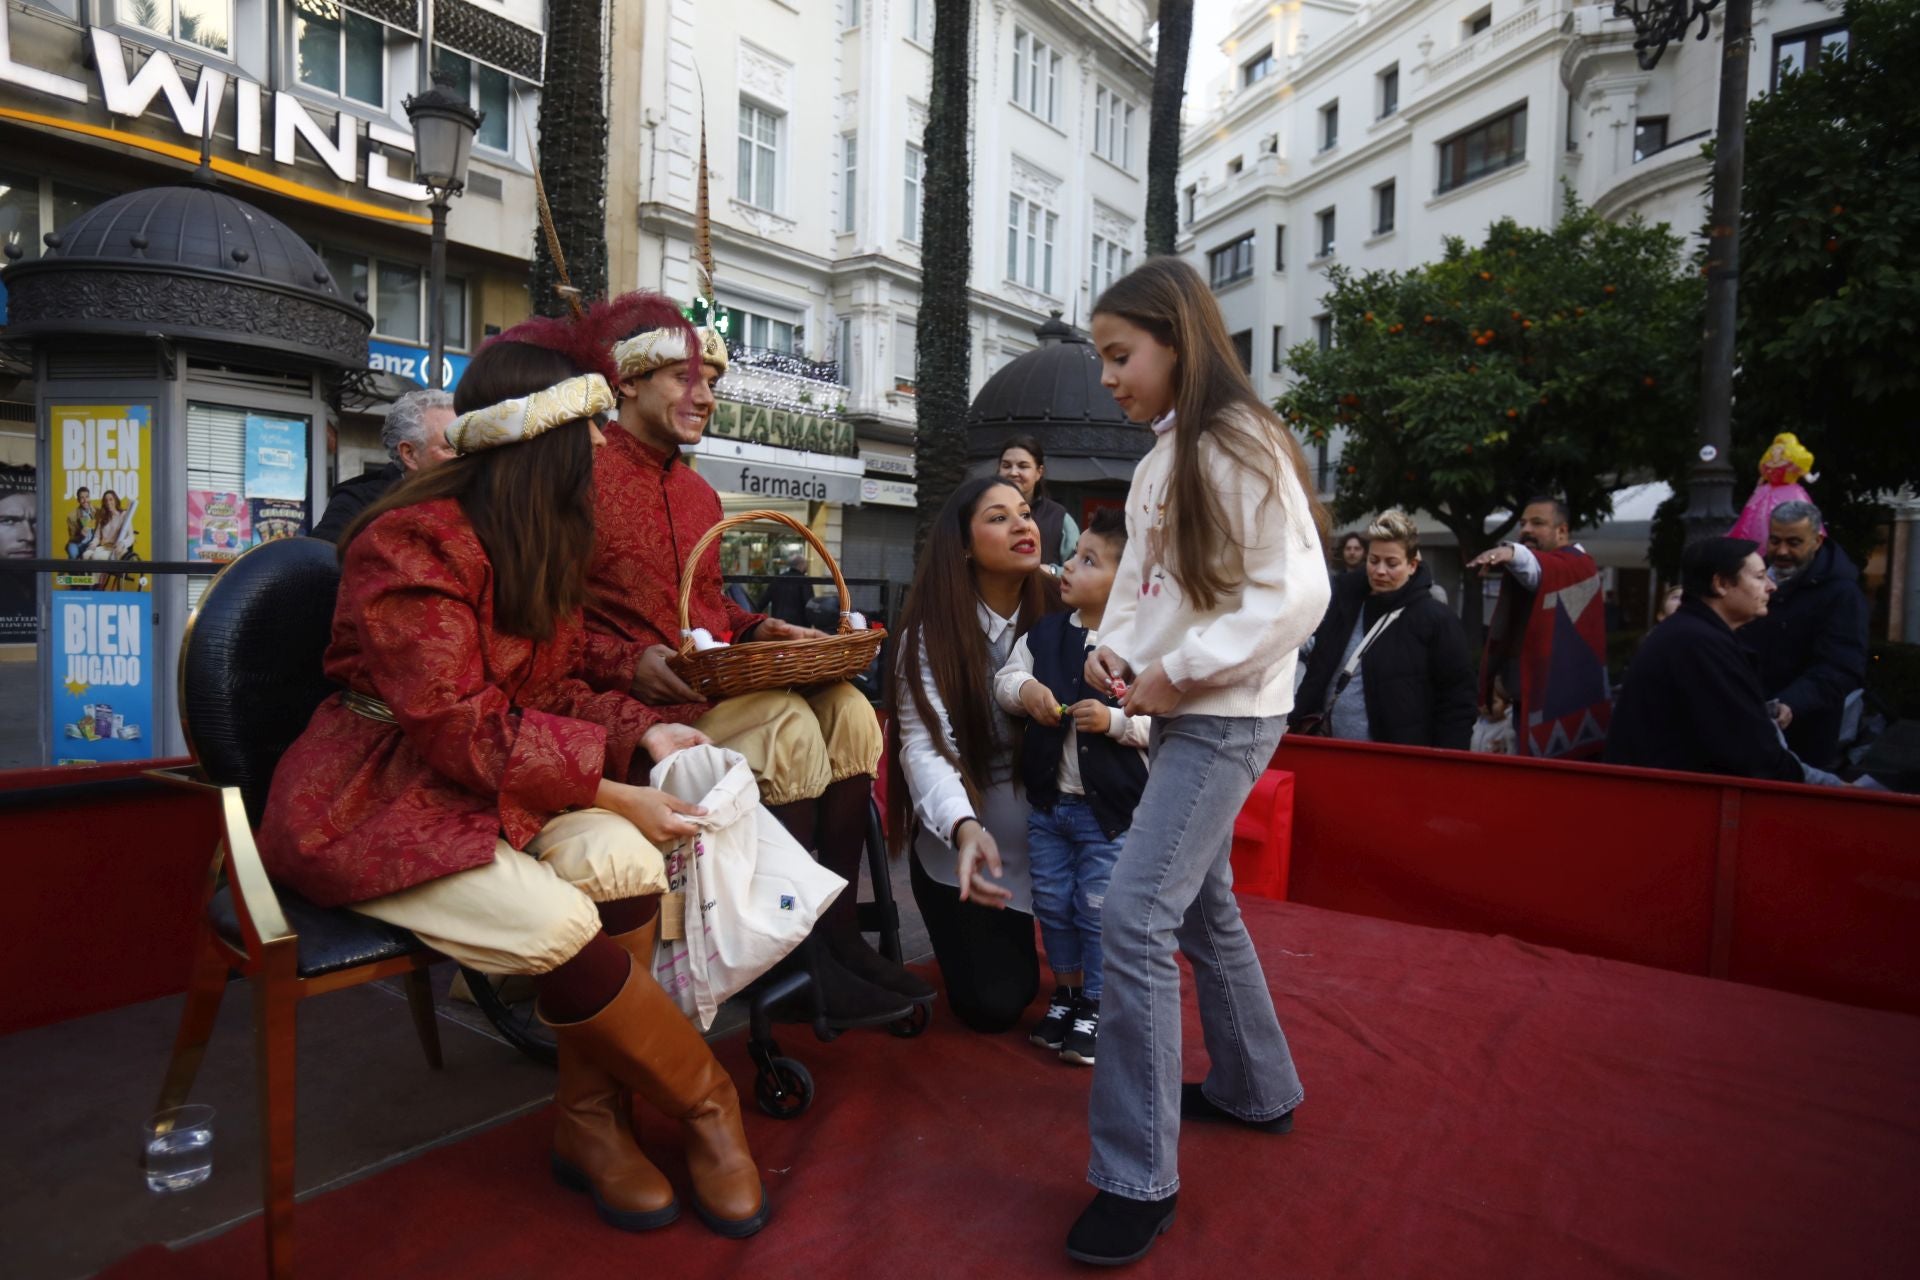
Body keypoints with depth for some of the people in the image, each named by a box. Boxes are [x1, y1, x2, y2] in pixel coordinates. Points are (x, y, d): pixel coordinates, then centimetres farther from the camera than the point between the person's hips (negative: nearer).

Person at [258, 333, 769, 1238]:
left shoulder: (541, 544, 9)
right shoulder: (407, 545, -19)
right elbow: (466, 734, -22)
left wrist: (640, 733, -5)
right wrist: (608, 790, -20)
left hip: (494, 781, 8)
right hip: (374, 804, -7)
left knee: (626, 859, -23)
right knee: (555, 924, -29)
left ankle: (589, 1119, -5)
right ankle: (704, 1104, -4)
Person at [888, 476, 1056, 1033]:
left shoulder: (1054, 614, -4)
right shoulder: (930, 631, -16)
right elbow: (924, 746, -26)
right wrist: (965, 828, -43)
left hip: (1039, 830, 3)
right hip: (960, 838, -3)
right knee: (995, 1004, 0)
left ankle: (1009, 941, 39)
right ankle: (964, 939, 32)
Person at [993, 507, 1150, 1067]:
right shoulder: (1043, 633, 2)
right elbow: (1005, 678, 2)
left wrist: (1115, 720, -26)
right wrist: (1024, 690, -19)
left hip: (1109, 808, -5)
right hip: (1048, 800, 5)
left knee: (1098, 910, 5)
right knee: (1052, 905, 17)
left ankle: (1095, 1005, 25)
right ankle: (1065, 991, 37)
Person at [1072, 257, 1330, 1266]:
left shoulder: (1242, 445, -13)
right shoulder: (1160, 457, 12)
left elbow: (1296, 595, -19)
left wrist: (1177, 673, -19)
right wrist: (1113, 646, -2)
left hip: (1227, 717, -9)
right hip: (1178, 713, 9)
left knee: (1134, 915, -14)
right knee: (1201, 904, 18)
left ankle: (1138, 1176, -2)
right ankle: (1254, 1088, 39)